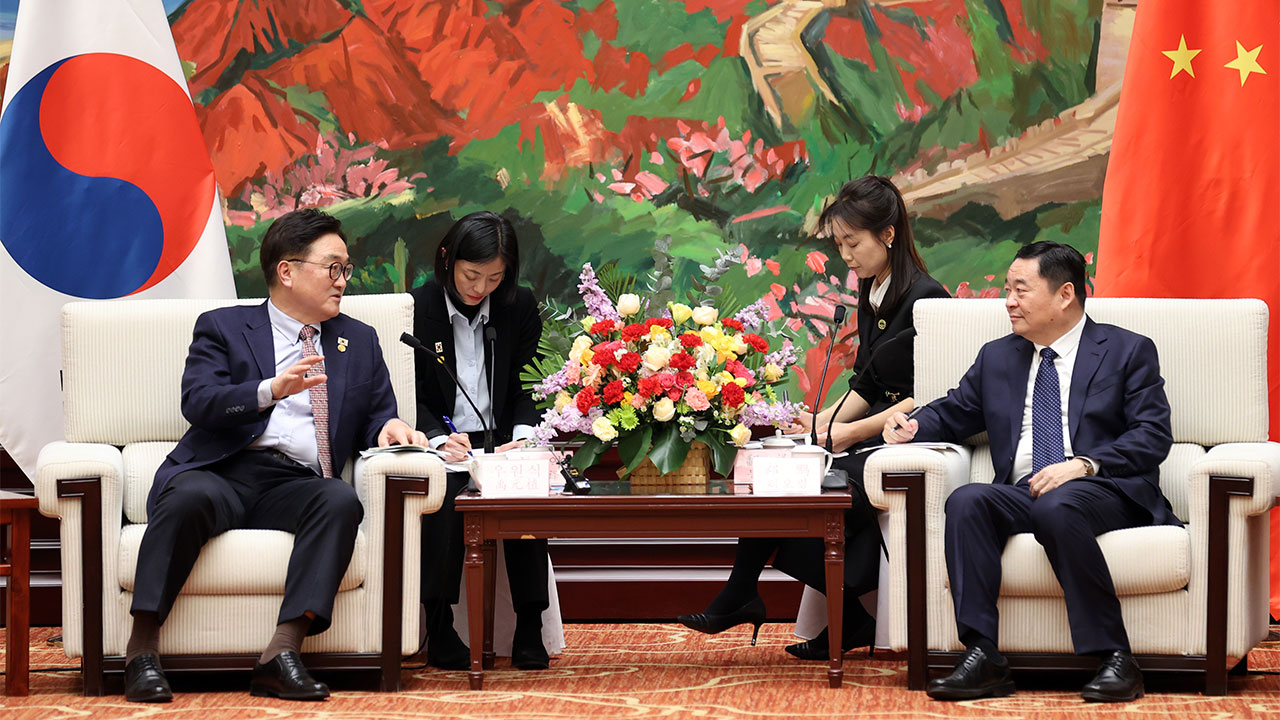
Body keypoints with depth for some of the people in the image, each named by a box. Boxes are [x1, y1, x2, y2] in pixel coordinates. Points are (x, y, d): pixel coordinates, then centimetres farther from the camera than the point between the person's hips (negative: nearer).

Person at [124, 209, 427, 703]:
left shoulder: (359, 342, 26)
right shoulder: (223, 328, 14)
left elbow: (376, 415, 24)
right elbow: (197, 401, -3)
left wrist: (387, 428, -1)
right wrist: (271, 390, -19)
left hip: (297, 486, 3)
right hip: (222, 473, -3)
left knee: (341, 500, -32)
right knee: (192, 496, -37)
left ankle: (284, 650, -39)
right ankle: (143, 648, -32)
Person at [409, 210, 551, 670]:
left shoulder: (520, 307, 8)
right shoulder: (419, 307, -1)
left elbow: (526, 390, 9)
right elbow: (413, 398, -3)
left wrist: (524, 436, -12)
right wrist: (440, 440, -22)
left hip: (500, 443, 2)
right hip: (443, 444, -2)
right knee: (444, 494, -35)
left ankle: (529, 631, -24)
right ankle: (439, 630, -28)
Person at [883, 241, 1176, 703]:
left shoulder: (1128, 352, 9)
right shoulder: (997, 357, 24)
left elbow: (1152, 437, -2)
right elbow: (953, 414, 30)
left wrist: (1082, 464, -16)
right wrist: (914, 427, 5)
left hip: (1105, 491, -4)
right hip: (1022, 493, 4)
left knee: (1058, 508, -38)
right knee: (966, 502, -28)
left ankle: (1114, 658, -34)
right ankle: (982, 658, -33)